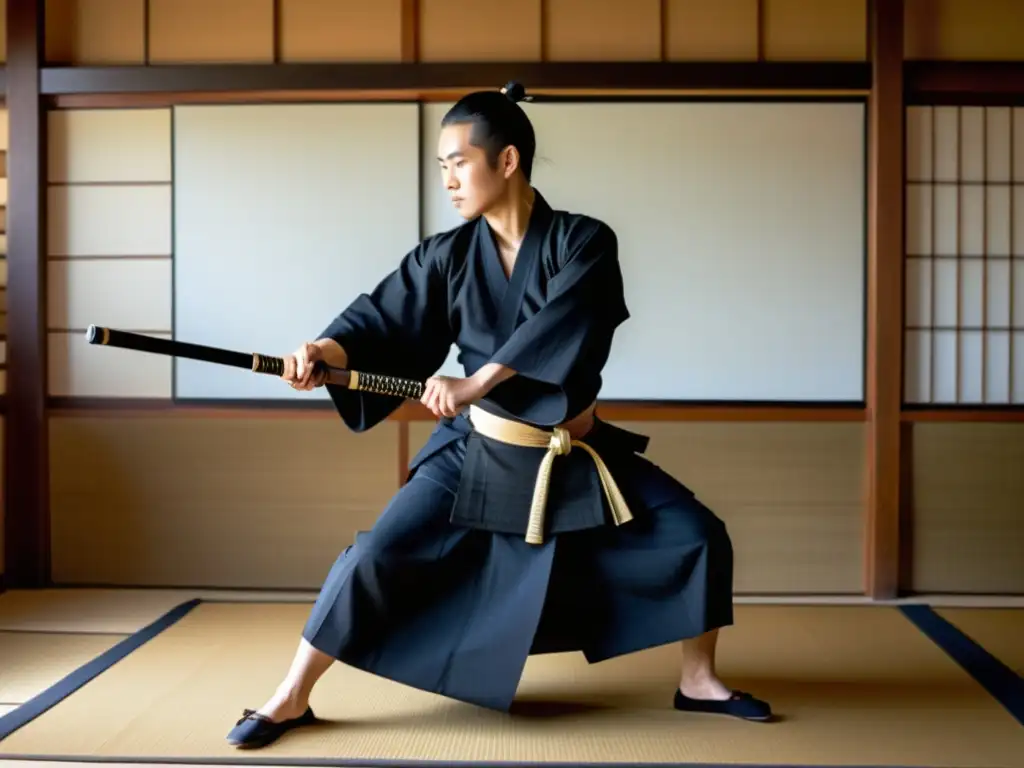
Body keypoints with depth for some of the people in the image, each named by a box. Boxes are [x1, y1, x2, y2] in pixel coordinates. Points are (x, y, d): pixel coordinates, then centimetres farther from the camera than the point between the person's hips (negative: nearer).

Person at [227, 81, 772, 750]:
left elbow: (556, 330, -26)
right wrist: (326, 352, -30)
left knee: (697, 534, -4)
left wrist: (472, 385, -33)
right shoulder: (447, 257, -4)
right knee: (376, 558, -10)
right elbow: (382, 322, -9)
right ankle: (291, 699, 7)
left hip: (577, 456, 0)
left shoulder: (584, 243, -11)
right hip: (477, 453, 0)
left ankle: (698, 681, 17)